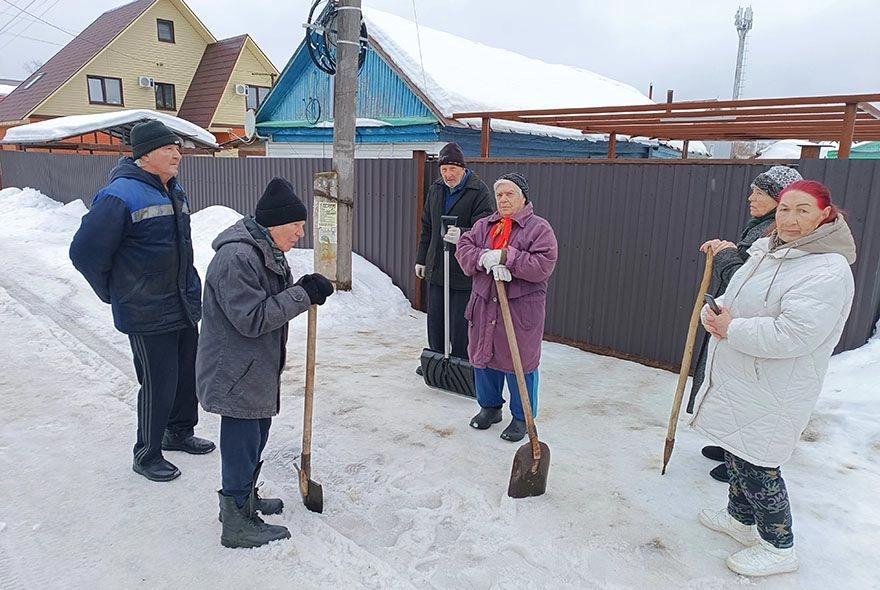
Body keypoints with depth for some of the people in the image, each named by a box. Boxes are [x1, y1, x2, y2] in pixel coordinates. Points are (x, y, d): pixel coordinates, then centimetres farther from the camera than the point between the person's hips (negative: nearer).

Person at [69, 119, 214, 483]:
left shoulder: (176, 192, 9)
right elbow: (85, 252, -15)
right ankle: (147, 455, 21)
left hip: (185, 306, 8)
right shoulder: (120, 196, -18)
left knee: (189, 374, 17)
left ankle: (180, 432, 39)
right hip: (147, 315, -8)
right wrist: (114, 293, -4)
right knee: (159, 384, 1)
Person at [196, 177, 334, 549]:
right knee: (242, 440, 2)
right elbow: (252, 318, -26)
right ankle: (238, 522, 19)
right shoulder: (236, 257, -25)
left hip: (257, 369, 10)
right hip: (235, 374, -10)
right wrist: (303, 294, -25)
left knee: (256, 433, 23)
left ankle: (243, 497, 42)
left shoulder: (266, 249, 8)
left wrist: (306, 290, -3)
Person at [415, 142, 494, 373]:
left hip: (464, 271, -6)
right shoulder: (436, 189, 9)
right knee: (435, 319, 17)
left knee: (460, 323, -1)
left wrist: (462, 234, -39)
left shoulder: (479, 191, -12)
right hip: (436, 267, 7)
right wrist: (421, 259, 18)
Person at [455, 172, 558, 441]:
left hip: (521, 308, -5)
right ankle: (490, 406, 36)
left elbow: (543, 265, -17)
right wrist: (485, 258, -20)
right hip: (484, 304, 5)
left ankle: (522, 417, 22)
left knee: (520, 363, 3)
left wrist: (504, 256, -21)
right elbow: (464, 248, -1)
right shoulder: (484, 225, 11)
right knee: (483, 356, 16)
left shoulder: (539, 228, -5)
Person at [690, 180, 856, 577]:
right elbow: (734, 298, 16)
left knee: (756, 467, 3)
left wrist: (731, 330, -20)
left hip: (771, 395, -9)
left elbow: (793, 335, -30)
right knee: (736, 455, 22)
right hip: (736, 383, 9)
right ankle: (740, 518, 43)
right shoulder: (767, 251, 7)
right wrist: (714, 314, -7)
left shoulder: (828, 271, -21)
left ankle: (779, 547, 25)